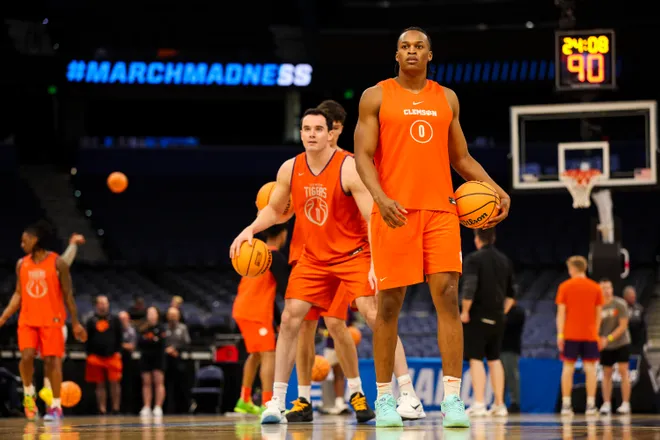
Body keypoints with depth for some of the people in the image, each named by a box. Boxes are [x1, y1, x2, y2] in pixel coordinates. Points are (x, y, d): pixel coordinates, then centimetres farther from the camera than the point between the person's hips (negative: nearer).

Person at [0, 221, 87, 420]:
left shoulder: (57, 263, -6)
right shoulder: (22, 264, 7)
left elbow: (68, 295, -3)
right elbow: (18, 294, 13)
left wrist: (75, 323, -4)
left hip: (52, 320, -3)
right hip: (27, 320, 3)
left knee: (52, 360, -5)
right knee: (26, 357, -13)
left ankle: (56, 406, 2)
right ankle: (28, 393, 12)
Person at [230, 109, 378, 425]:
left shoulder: (349, 168, -19)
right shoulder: (290, 170, -3)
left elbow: (372, 219, -22)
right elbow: (274, 209, 13)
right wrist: (251, 229, -7)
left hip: (354, 253, -5)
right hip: (314, 257, 5)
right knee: (290, 318, -5)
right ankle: (277, 399, 3)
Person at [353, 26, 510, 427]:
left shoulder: (447, 99, 14)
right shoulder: (376, 97, 4)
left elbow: (461, 158, 19)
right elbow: (363, 156, -4)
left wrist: (498, 191, 4)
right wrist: (380, 197, -21)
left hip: (440, 211, 2)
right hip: (395, 213, -2)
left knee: (448, 297, -9)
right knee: (389, 304, 1)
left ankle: (453, 399, -10)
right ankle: (385, 398, 12)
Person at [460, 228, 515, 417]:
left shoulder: (474, 259, -8)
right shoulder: (505, 261, 11)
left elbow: (469, 288, -19)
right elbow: (511, 293, 14)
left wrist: (465, 311, -9)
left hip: (478, 316, -6)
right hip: (497, 317, 6)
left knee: (476, 359, -4)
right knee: (494, 359, 14)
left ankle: (479, 404, -12)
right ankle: (499, 404, 13)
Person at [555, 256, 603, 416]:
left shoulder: (565, 286, -1)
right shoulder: (595, 288, 5)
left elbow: (561, 312, -4)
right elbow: (598, 313, 7)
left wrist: (560, 333, -3)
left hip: (570, 334, -1)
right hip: (590, 334, 1)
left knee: (568, 367, 3)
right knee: (590, 368, 2)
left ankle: (566, 404, -1)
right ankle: (591, 405, -5)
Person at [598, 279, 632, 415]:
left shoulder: (620, 304, -13)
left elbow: (623, 326, -15)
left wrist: (608, 338, -22)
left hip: (621, 343, -2)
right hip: (605, 346, 2)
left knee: (623, 371, -7)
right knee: (606, 374, 4)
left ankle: (625, 404, -5)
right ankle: (606, 404, 8)